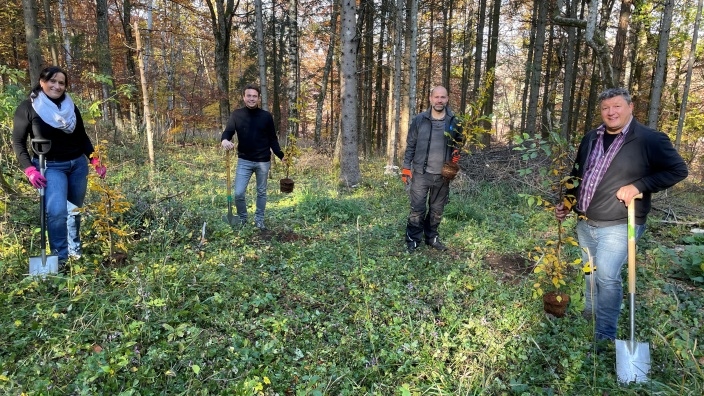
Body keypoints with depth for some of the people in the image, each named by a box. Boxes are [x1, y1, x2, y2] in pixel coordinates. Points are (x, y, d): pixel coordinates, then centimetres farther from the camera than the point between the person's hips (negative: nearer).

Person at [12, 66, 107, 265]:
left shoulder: (71, 107, 6)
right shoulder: (28, 107, -7)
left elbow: (82, 137, 14)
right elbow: (18, 142, -5)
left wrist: (95, 161, 4)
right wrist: (30, 170, -16)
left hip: (78, 163, 5)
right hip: (50, 167, -4)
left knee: (75, 209, 12)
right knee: (57, 212, -18)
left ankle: (76, 250, 29)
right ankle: (59, 258, -5)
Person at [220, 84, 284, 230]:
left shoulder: (266, 116, -1)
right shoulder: (236, 115, 0)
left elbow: (272, 139, 4)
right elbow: (228, 132, -9)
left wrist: (281, 155, -4)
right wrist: (224, 140, -32)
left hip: (263, 161, 0)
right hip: (244, 161, 0)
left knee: (261, 192, 11)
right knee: (238, 193, -4)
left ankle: (259, 220, 26)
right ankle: (242, 218, 20)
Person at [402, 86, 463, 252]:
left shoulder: (454, 122, 2)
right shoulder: (419, 120, -2)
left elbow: (458, 145, 15)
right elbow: (410, 145, 2)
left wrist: (457, 155, -7)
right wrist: (406, 167, -2)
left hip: (443, 175, 2)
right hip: (421, 173, -2)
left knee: (437, 210, 12)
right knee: (417, 209, -1)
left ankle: (432, 237, 28)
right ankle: (413, 240, 11)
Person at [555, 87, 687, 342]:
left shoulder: (650, 140, -10)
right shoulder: (591, 138, 9)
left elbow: (678, 170, -7)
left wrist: (639, 185, -18)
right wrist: (567, 203, 14)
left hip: (618, 225, -6)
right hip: (585, 223, 6)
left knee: (607, 277, -12)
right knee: (591, 272, 19)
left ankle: (604, 336, 0)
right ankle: (590, 311, 41)